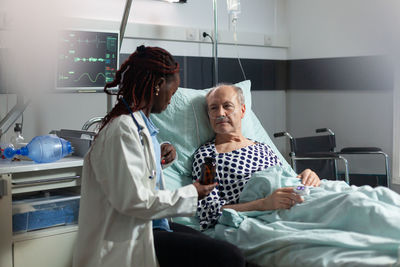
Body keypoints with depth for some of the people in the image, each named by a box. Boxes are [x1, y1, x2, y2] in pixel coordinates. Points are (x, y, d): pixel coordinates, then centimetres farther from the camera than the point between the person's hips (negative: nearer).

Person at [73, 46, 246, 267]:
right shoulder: (123, 129, -21)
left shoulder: (140, 122, 10)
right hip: (128, 241, -11)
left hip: (150, 225, 11)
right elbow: (134, 201, -25)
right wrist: (190, 194, -14)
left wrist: (160, 156, 8)